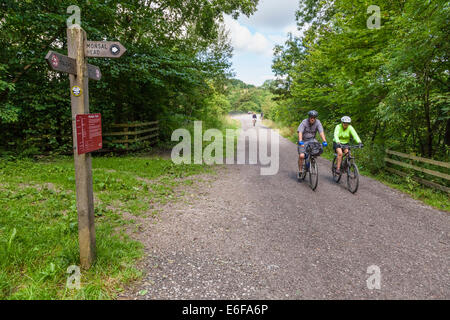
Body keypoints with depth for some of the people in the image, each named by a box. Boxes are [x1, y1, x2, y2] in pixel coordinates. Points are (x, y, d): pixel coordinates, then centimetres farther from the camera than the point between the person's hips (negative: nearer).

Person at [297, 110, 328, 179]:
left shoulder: (317, 122, -12)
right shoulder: (304, 122, -18)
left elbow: (321, 132, -22)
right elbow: (300, 132, -30)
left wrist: (324, 141, -36)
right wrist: (300, 141, -45)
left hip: (312, 140, 2)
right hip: (303, 141, -2)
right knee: (301, 156, -17)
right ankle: (300, 171, 3)